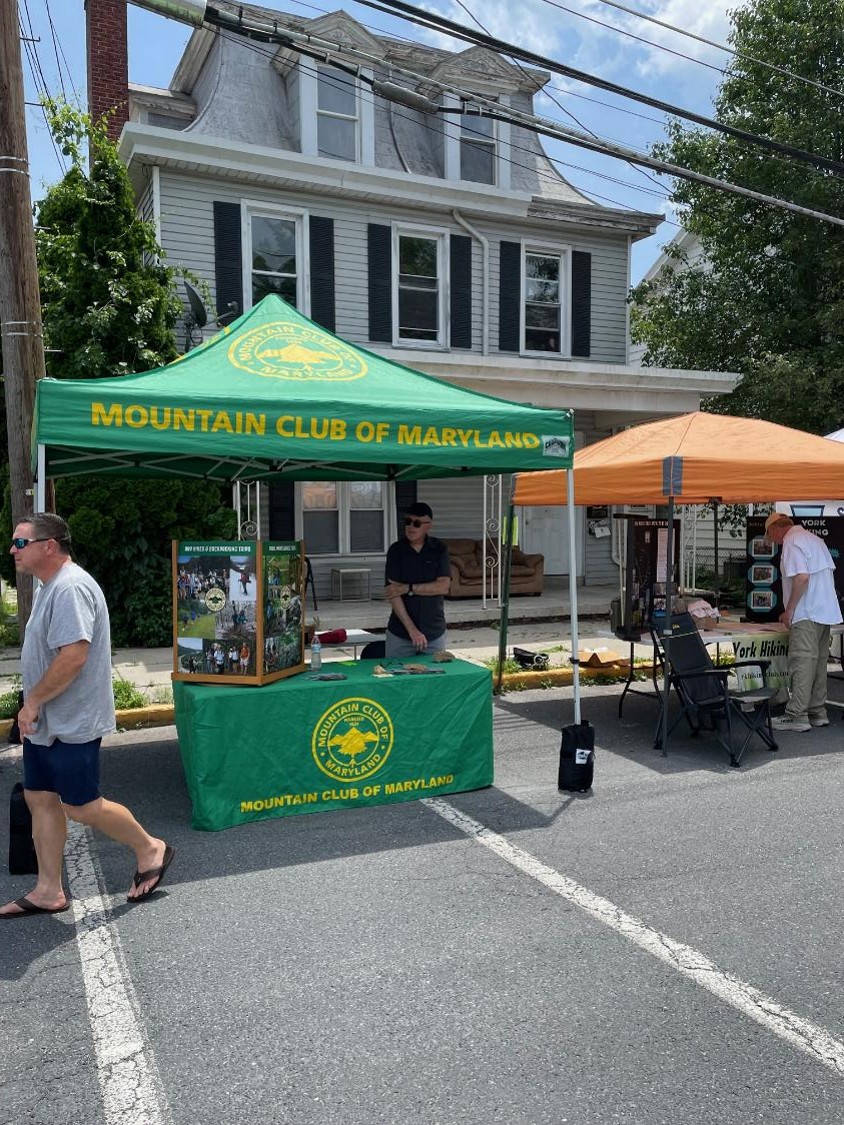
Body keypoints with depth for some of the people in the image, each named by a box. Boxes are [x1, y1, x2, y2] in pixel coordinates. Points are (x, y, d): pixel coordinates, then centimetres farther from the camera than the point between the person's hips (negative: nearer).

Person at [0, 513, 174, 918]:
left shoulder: (70, 589, -21)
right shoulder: (52, 587, 13)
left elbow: (73, 656, -29)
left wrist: (33, 700, -20)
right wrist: (35, 705, 15)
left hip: (69, 724, -10)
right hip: (45, 722, 10)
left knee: (80, 806, 0)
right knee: (39, 800, 12)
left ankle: (150, 850, 19)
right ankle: (49, 891, 23)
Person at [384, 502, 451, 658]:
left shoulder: (439, 549, -1)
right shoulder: (396, 550, -4)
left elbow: (444, 586, -10)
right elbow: (392, 593, -10)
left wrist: (408, 588, -15)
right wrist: (412, 629, -17)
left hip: (434, 633, 1)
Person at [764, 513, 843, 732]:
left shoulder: (791, 542, -10)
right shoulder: (814, 538, 19)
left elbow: (802, 577, -22)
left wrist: (789, 610, -16)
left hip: (807, 614, -10)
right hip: (826, 611, 10)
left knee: (801, 663, -8)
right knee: (819, 662, 13)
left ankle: (797, 715, -7)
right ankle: (818, 712, 18)